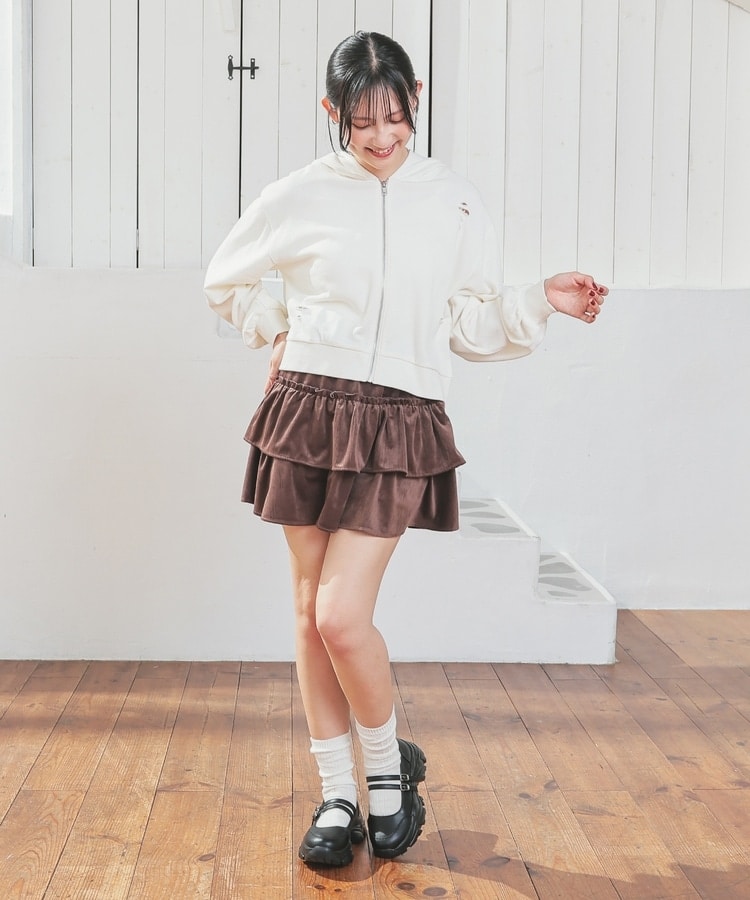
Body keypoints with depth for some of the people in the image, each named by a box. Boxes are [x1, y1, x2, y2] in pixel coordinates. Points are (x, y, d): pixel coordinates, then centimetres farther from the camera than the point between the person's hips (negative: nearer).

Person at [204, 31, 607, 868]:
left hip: (400, 429, -1)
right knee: (310, 611, 6)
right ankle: (338, 796, 22)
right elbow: (226, 280, 18)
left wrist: (544, 300, -4)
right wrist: (278, 335, 8)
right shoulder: (300, 196, 2)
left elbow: (473, 325, 9)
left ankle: (390, 764, 17)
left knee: (342, 617, -11)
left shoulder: (455, 203, 3)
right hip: (308, 415, 2)